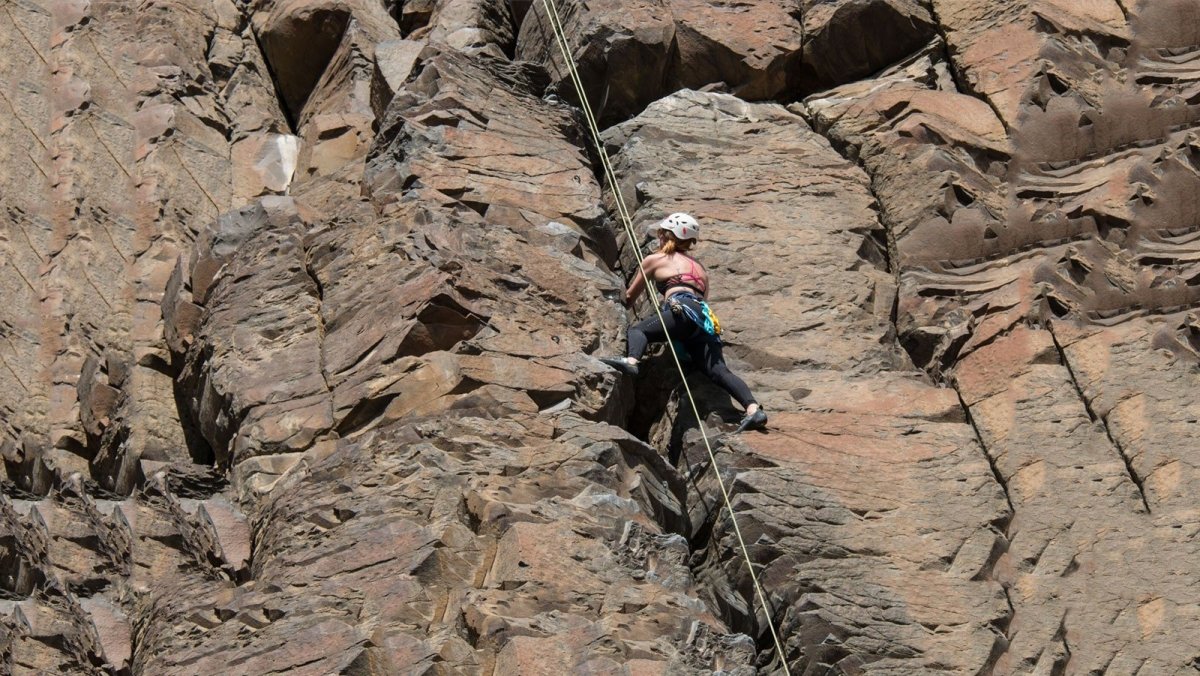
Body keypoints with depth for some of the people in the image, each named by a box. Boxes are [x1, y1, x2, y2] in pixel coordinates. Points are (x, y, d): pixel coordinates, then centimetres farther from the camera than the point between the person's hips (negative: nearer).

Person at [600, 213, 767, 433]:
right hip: (706, 319, 5)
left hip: (684, 311, -5)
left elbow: (630, 297, 33)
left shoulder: (654, 260, 24)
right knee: (718, 371, -9)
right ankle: (753, 408, -30)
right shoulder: (700, 268, 38)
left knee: (637, 329, -5)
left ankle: (631, 360, -40)